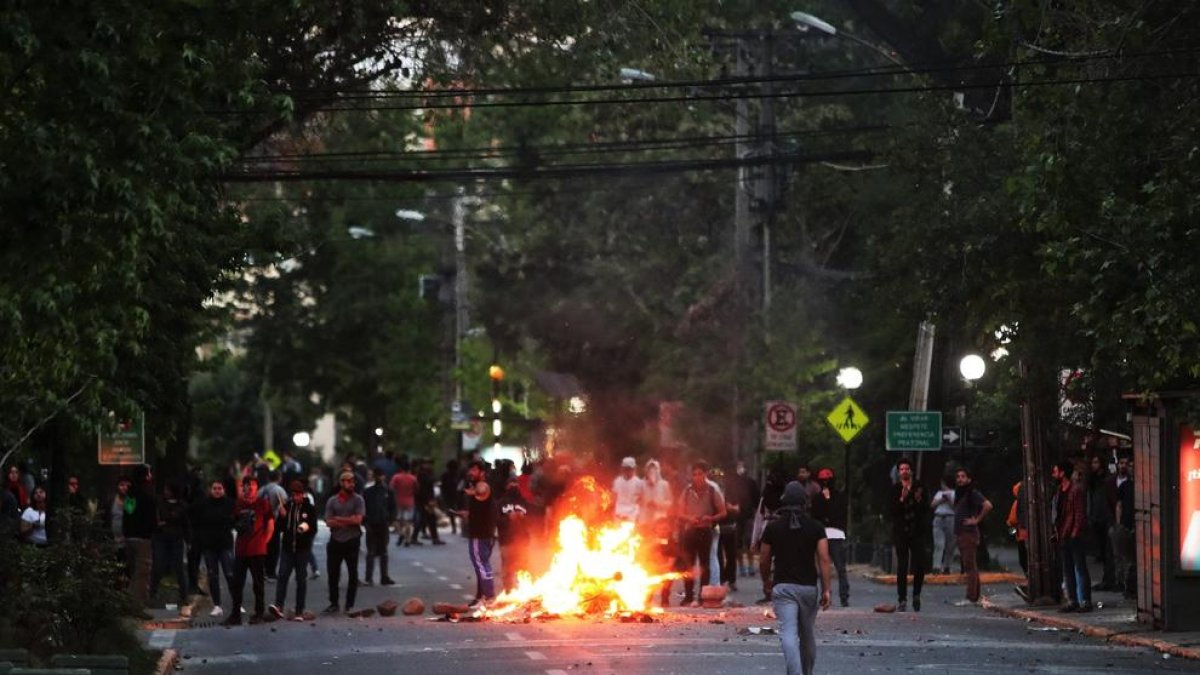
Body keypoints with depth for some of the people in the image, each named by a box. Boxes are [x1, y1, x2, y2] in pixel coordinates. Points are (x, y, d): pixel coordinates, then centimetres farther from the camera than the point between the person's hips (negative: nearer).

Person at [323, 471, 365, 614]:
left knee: (352, 574, 3)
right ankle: (333, 604, 13)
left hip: (352, 541, -2)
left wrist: (339, 519, -7)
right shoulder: (332, 501, 5)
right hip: (335, 541, 2)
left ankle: (350, 605, 10)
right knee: (333, 574, 4)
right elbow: (329, 522, -4)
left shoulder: (358, 500, 0)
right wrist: (349, 521, -13)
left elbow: (358, 519, -12)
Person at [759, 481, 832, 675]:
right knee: (807, 635, 17)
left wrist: (766, 582, 25)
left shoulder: (773, 527, 0)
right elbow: (824, 559, -7)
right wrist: (826, 590, -4)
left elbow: (764, 560, 7)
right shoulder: (816, 527, 0)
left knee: (788, 634, -13)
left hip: (783, 587, -2)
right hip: (808, 587, 2)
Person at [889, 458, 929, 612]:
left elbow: (926, 509, 3)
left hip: (917, 531, 1)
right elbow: (891, 510, -5)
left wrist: (919, 500, -15)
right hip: (901, 532, -1)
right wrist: (902, 499, -17)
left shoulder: (919, 487, 4)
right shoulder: (895, 489, 2)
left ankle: (916, 595, 18)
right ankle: (902, 600, 1)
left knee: (920, 565, -3)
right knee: (902, 566, -3)